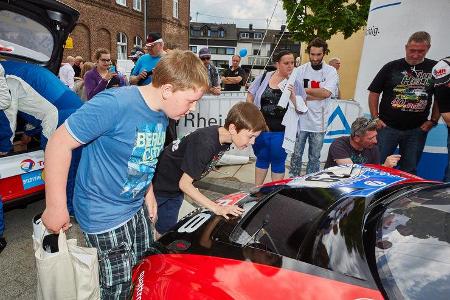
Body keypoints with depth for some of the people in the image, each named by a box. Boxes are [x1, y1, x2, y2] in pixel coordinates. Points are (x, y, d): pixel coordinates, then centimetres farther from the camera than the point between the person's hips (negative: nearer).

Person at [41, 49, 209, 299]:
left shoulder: (162, 113, -2)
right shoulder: (114, 104, -28)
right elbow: (60, 142, -23)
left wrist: (148, 191, 10)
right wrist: (56, 207, -18)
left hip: (138, 207, 8)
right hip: (104, 217, -7)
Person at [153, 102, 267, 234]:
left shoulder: (224, 139, -9)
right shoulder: (205, 144, -35)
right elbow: (184, 184, -28)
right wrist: (217, 208, -30)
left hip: (175, 191, 7)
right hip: (158, 187, -7)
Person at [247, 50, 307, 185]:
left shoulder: (295, 83, -1)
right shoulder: (263, 77, 0)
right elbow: (250, 98, 7)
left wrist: (293, 97, -16)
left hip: (281, 131, -1)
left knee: (278, 162, 10)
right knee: (262, 158, 17)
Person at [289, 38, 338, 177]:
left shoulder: (331, 71, 1)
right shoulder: (301, 70, 3)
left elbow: (326, 92, -15)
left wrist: (304, 90, -13)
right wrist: (317, 95, -13)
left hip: (318, 122, 1)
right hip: (301, 120, 0)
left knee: (314, 157, 11)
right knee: (296, 154, 6)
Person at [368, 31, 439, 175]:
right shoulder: (391, 67, 0)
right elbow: (374, 93, 2)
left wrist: (433, 121, 4)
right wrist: (375, 118, -4)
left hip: (417, 130, 2)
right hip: (388, 127, -2)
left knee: (409, 171, 12)